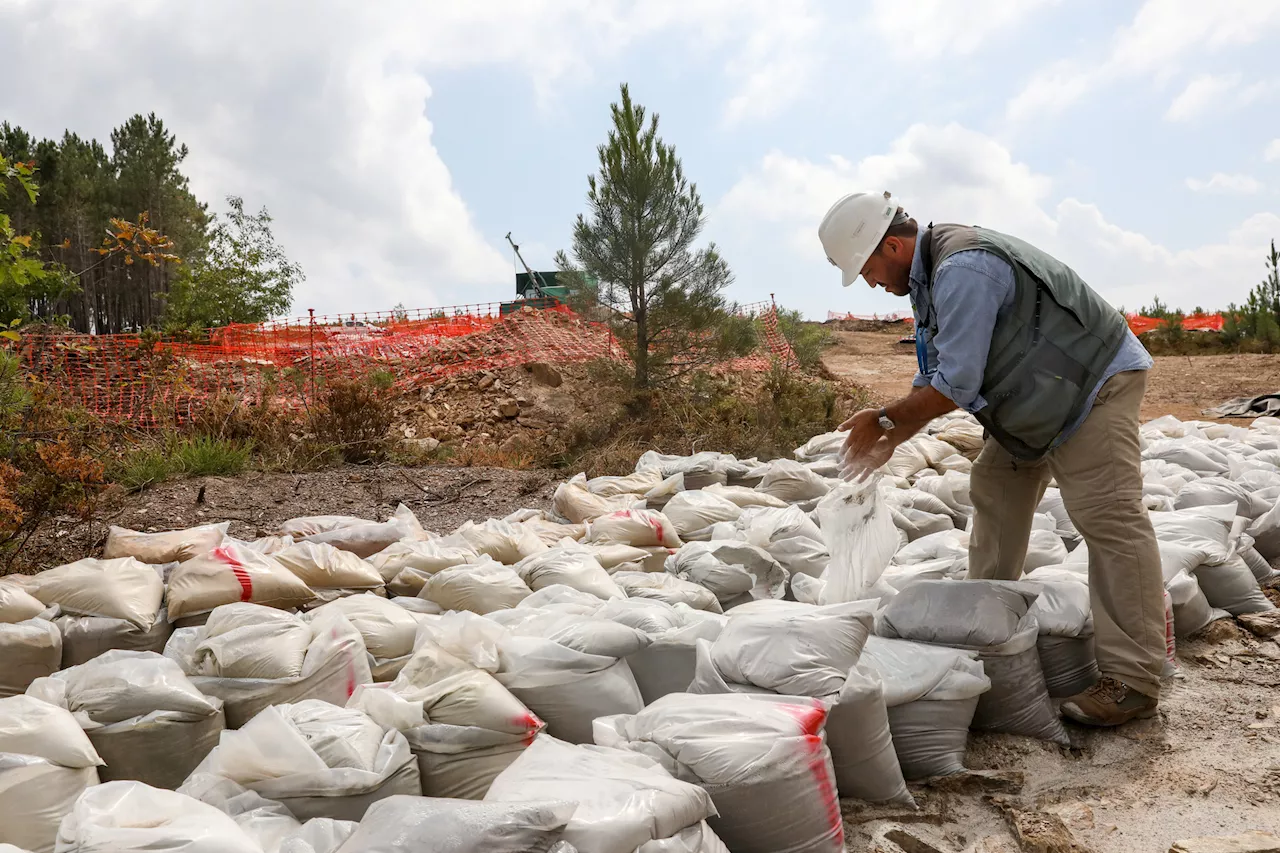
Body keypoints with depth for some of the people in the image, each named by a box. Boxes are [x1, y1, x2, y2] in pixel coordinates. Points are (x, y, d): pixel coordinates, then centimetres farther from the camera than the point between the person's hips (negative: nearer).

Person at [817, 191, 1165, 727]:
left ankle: (1132, 681, -13)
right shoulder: (928, 276, 6)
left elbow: (954, 387, -29)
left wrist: (883, 419, -16)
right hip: (1038, 395, 11)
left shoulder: (963, 270, -28)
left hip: (1095, 382, -11)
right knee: (994, 496, 13)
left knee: (1108, 517, -15)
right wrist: (890, 441, 1)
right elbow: (934, 378, 11)